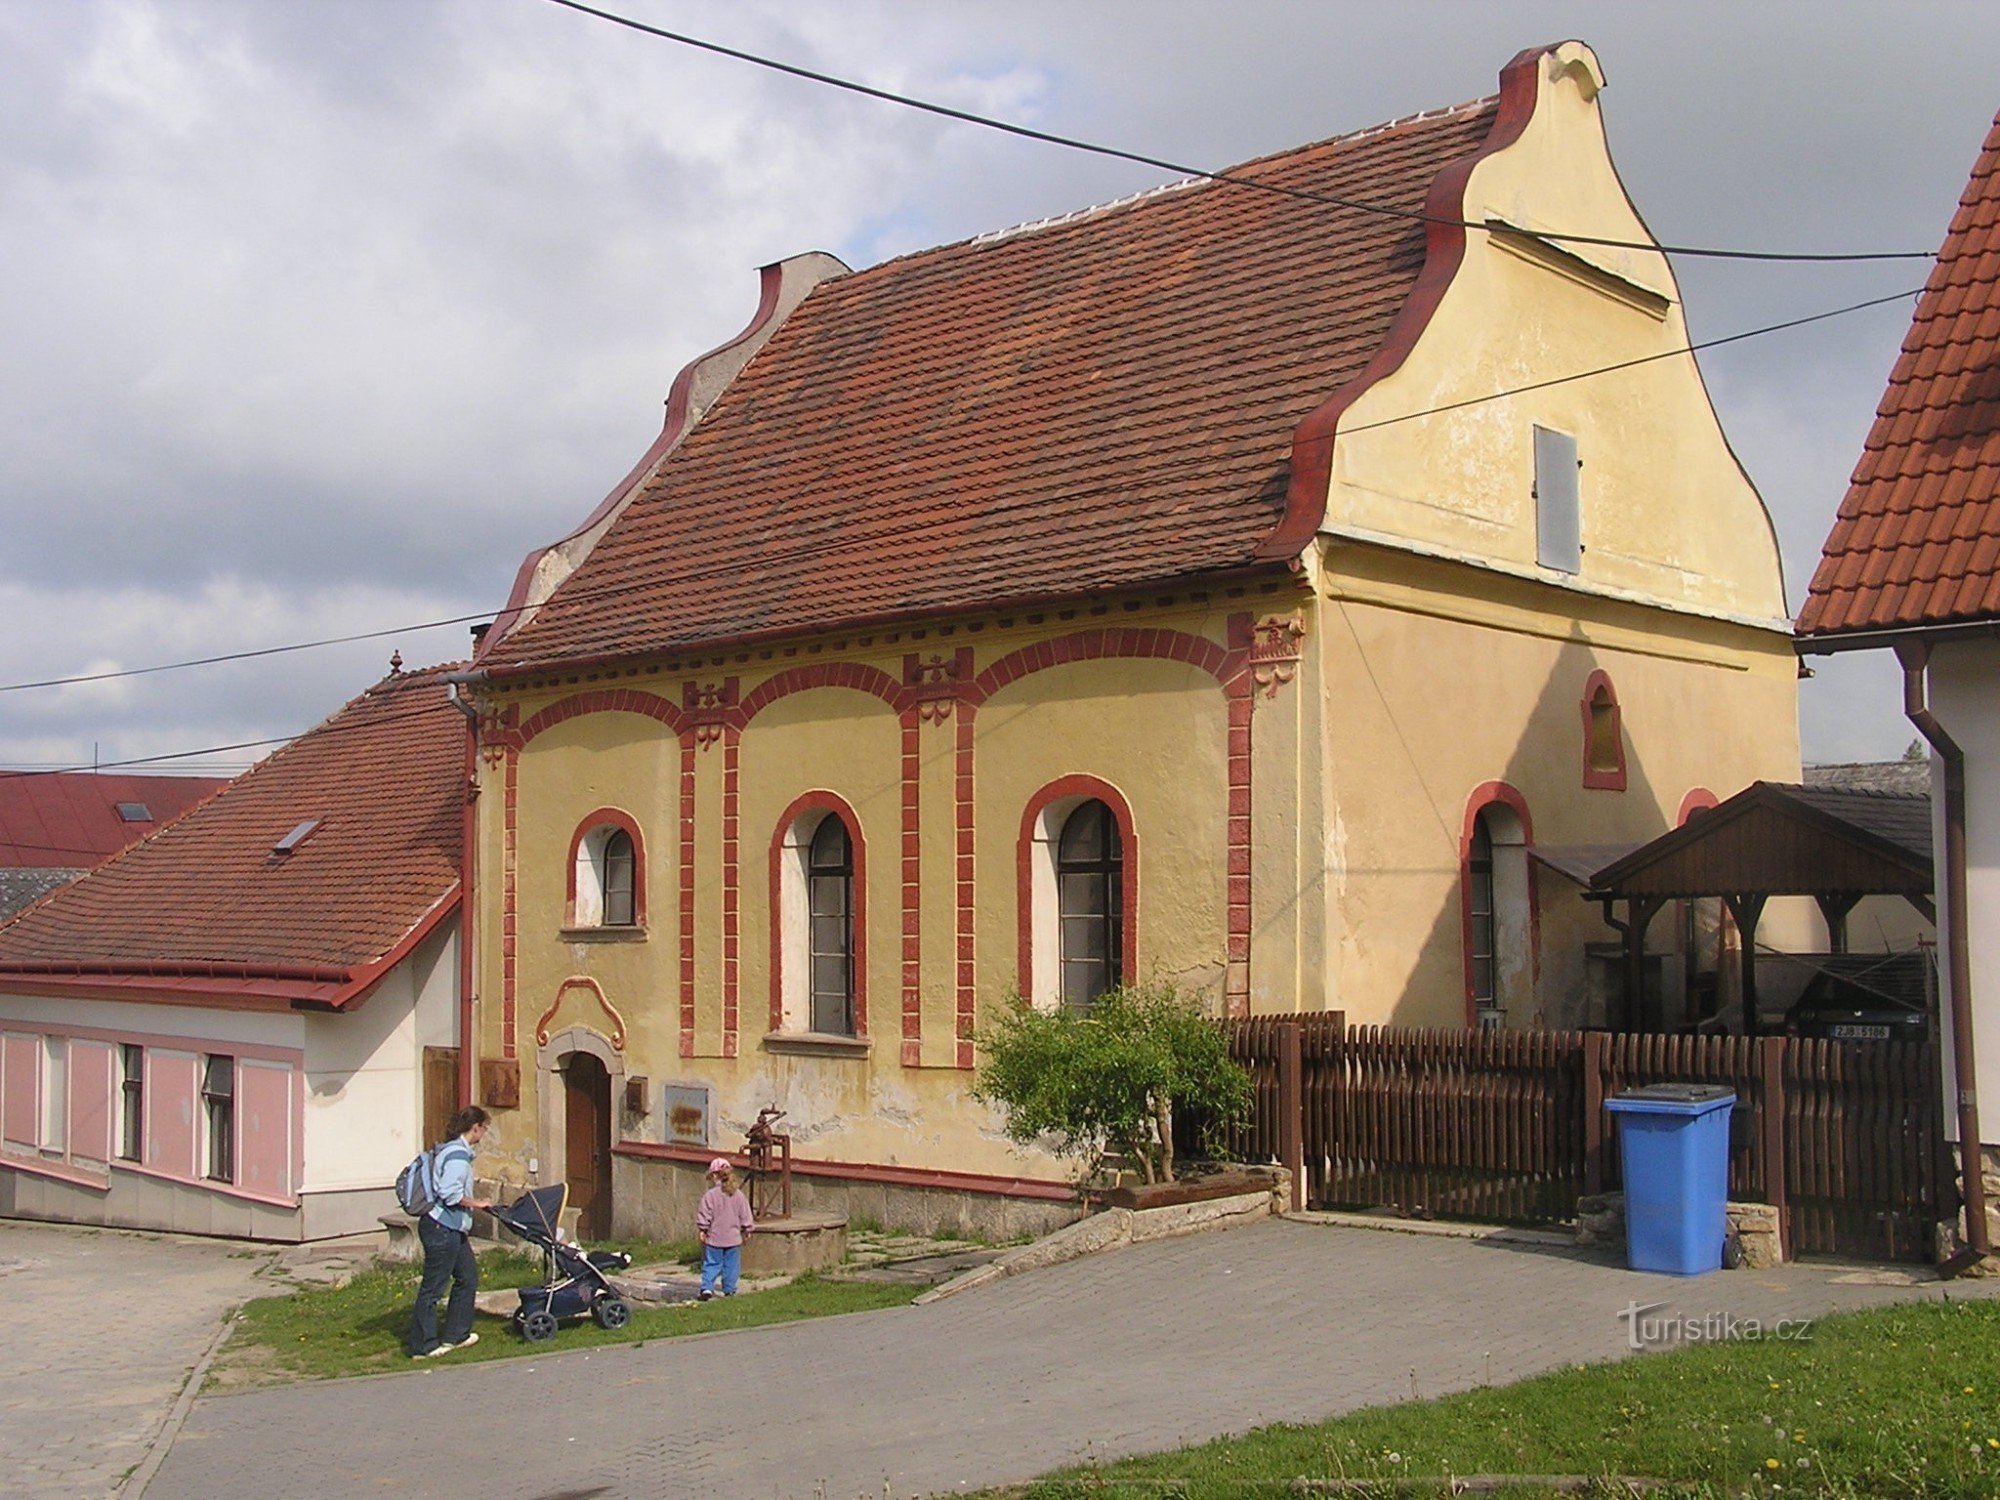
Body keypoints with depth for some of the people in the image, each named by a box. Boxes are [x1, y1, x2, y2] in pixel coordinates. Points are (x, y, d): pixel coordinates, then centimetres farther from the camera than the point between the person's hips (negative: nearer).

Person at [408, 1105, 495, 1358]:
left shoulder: (449, 1149, 14)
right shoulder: (458, 1154, -17)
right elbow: (450, 1194, -25)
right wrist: (477, 1204, -11)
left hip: (451, 1229, 11)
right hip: (441, 1229, -11)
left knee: (468, 1276, 17)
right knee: (432, 1287, -2)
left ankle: (456, 1335, 24)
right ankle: (423, 1346, 5)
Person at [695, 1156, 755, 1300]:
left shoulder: (710, 1195, -11)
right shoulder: (739, 1196, -1)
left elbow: (704, 1215, -9)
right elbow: (745, 1216, 6)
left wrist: (702, 1230, 1)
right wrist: (747, 1229, 18)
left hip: (714, 1239, -2)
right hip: (733, 1239, 2)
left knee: (711, 1264, 5)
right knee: (731, 1265, 12)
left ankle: (707, 1287, -6)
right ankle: (729, 1289, 15)